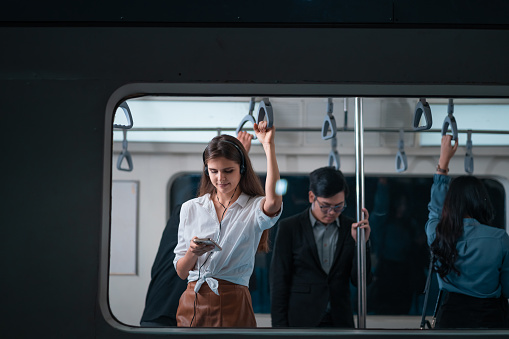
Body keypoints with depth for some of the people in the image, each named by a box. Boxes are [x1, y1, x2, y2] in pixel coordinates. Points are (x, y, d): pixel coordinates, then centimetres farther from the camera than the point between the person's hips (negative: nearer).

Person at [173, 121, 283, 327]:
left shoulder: (254, 208, -1)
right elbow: (181, 272, 8)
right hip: (193, 303, 3)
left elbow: (273, 202, -28)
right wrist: (192, 253, -15)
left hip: (233, 305, -2)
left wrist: (268, 145, -25)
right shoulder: (190, 208, 8)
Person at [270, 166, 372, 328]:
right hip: (301, 322, -2)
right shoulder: (289, 227, -1)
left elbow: (360, 281, 3)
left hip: (340, 321, 2)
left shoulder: (350, 228, 5)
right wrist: (280, 326, -5)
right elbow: (278, 282, -1)